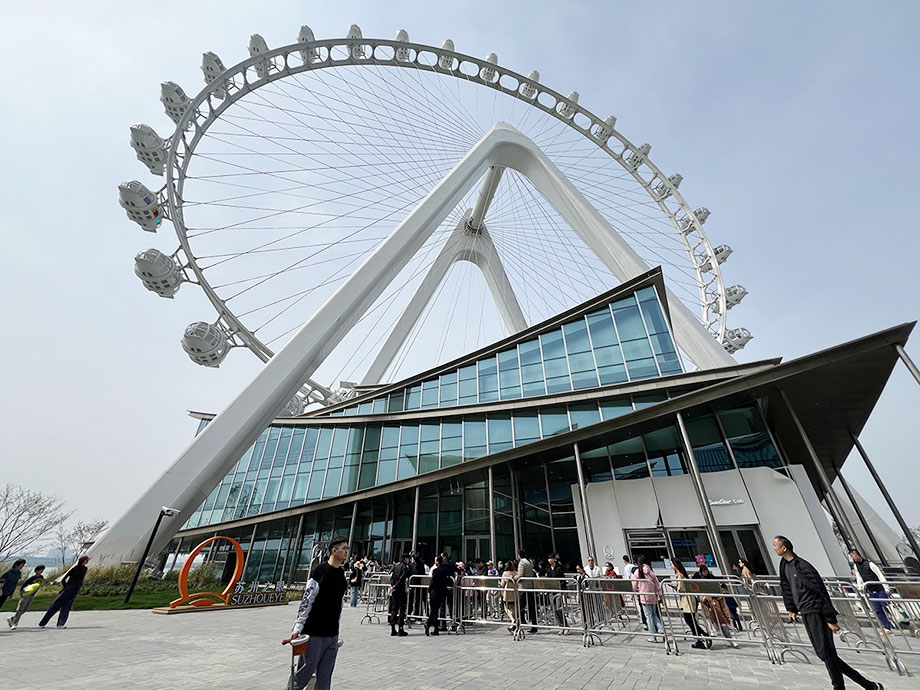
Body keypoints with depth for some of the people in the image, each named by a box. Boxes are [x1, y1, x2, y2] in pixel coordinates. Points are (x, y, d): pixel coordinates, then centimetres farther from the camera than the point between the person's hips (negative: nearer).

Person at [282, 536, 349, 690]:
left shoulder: (342, 574, 6)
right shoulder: (320, 570, -15)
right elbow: (306, 601, -14)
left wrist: (335, 632, 16)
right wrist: (298, 628, -17)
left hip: (332, 635, 6)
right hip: (314, 633, -6)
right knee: (304, 674, 4)